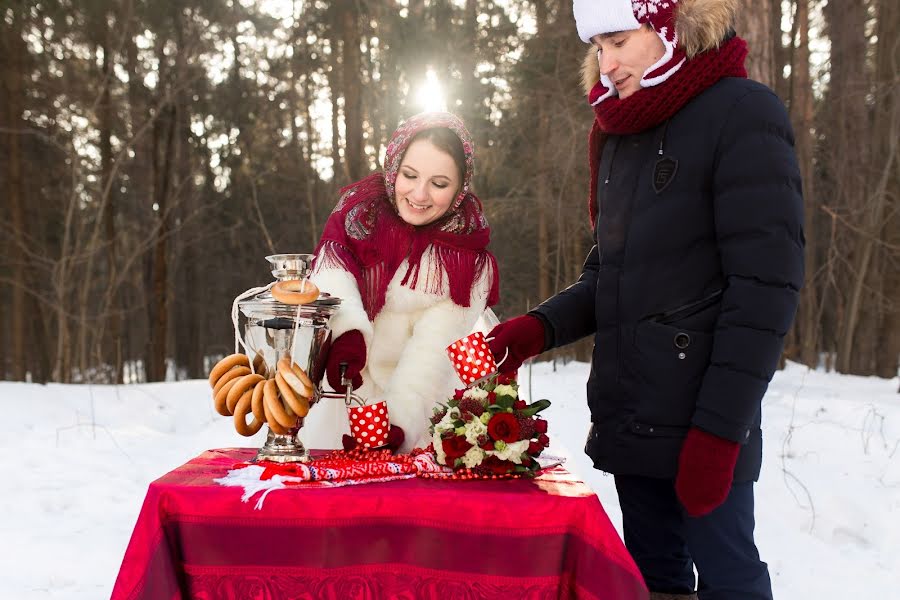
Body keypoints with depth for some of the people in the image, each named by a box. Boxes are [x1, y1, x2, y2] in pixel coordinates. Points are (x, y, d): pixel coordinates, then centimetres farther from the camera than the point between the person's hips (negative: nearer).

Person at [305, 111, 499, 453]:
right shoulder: (359, 210, -4)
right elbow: (331, 279, -21)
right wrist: (347, 333, -42)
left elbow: (434, 348, -18)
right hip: (344, 399, 2)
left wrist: (397, 417, -31)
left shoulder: (467, 257, -8)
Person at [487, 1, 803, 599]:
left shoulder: (743, 114, -8)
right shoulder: (620, 134, 13)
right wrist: (538, 328, -1)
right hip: (630, 417, 6)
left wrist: (719, 428, -18)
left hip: (701, 424, -6)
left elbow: (766, 285, -14)